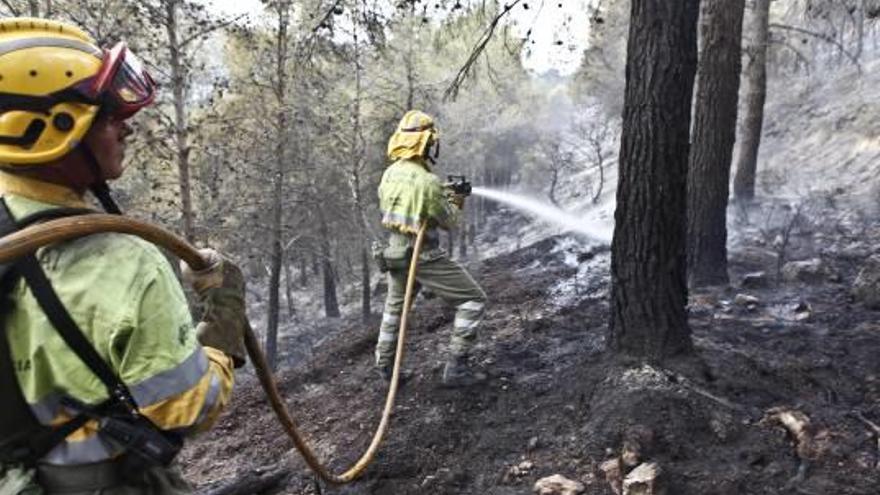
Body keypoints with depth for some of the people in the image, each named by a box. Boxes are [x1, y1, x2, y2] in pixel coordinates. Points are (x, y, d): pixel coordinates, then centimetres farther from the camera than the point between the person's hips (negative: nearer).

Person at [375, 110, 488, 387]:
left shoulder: (389, 174, -1)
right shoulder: (428, 182, -23)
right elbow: (448, 222, -10)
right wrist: (456, 204, 12)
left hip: (395, 253, 8)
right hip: (425, 258, -8)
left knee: (396, 306, 29)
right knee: (473, 301, 3)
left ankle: (384, 364, 42)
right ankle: (456, 368, 2)